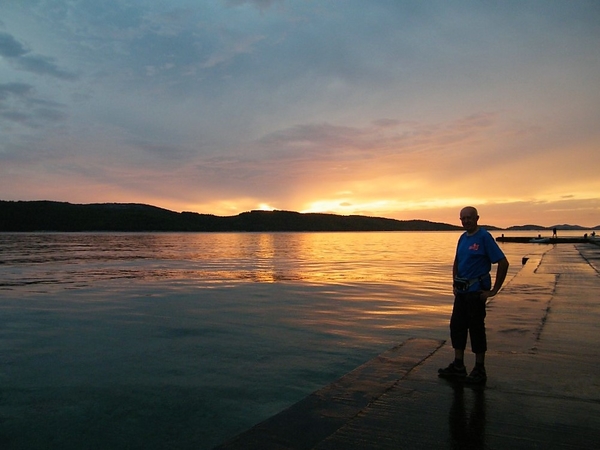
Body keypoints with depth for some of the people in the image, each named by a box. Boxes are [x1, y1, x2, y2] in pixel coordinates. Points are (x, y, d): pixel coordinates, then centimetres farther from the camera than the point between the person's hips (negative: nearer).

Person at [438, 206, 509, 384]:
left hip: (476, 291, -8)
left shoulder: (484, 237, -12)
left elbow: (503, 263, -16)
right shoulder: (463, 237, 10)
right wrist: (455, 284, 13)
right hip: (462, 290, 8)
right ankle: (458, 367, 21)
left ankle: (479, 370, 14)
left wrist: (494, 290, -14)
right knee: (456, 326, 10)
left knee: (476, 329, 1)